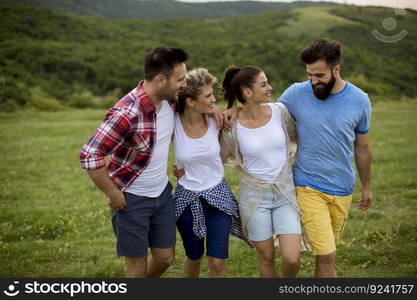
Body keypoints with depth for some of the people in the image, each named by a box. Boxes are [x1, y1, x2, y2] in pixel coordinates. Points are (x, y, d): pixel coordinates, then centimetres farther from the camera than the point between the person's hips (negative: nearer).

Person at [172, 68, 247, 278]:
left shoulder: (216, 120, -12)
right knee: (193, 257, 17)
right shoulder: (173, 123, -18)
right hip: (187, 198, 0)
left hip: (217, 196, 1)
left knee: (217, 261, -2)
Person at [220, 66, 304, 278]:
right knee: (267, 258, 7)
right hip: (254, 196, -2)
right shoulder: (232, 126, -11)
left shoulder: (279, 111, -5)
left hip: (285, 192, 2)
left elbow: (295, 137, 14)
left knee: (292, 259, -5)